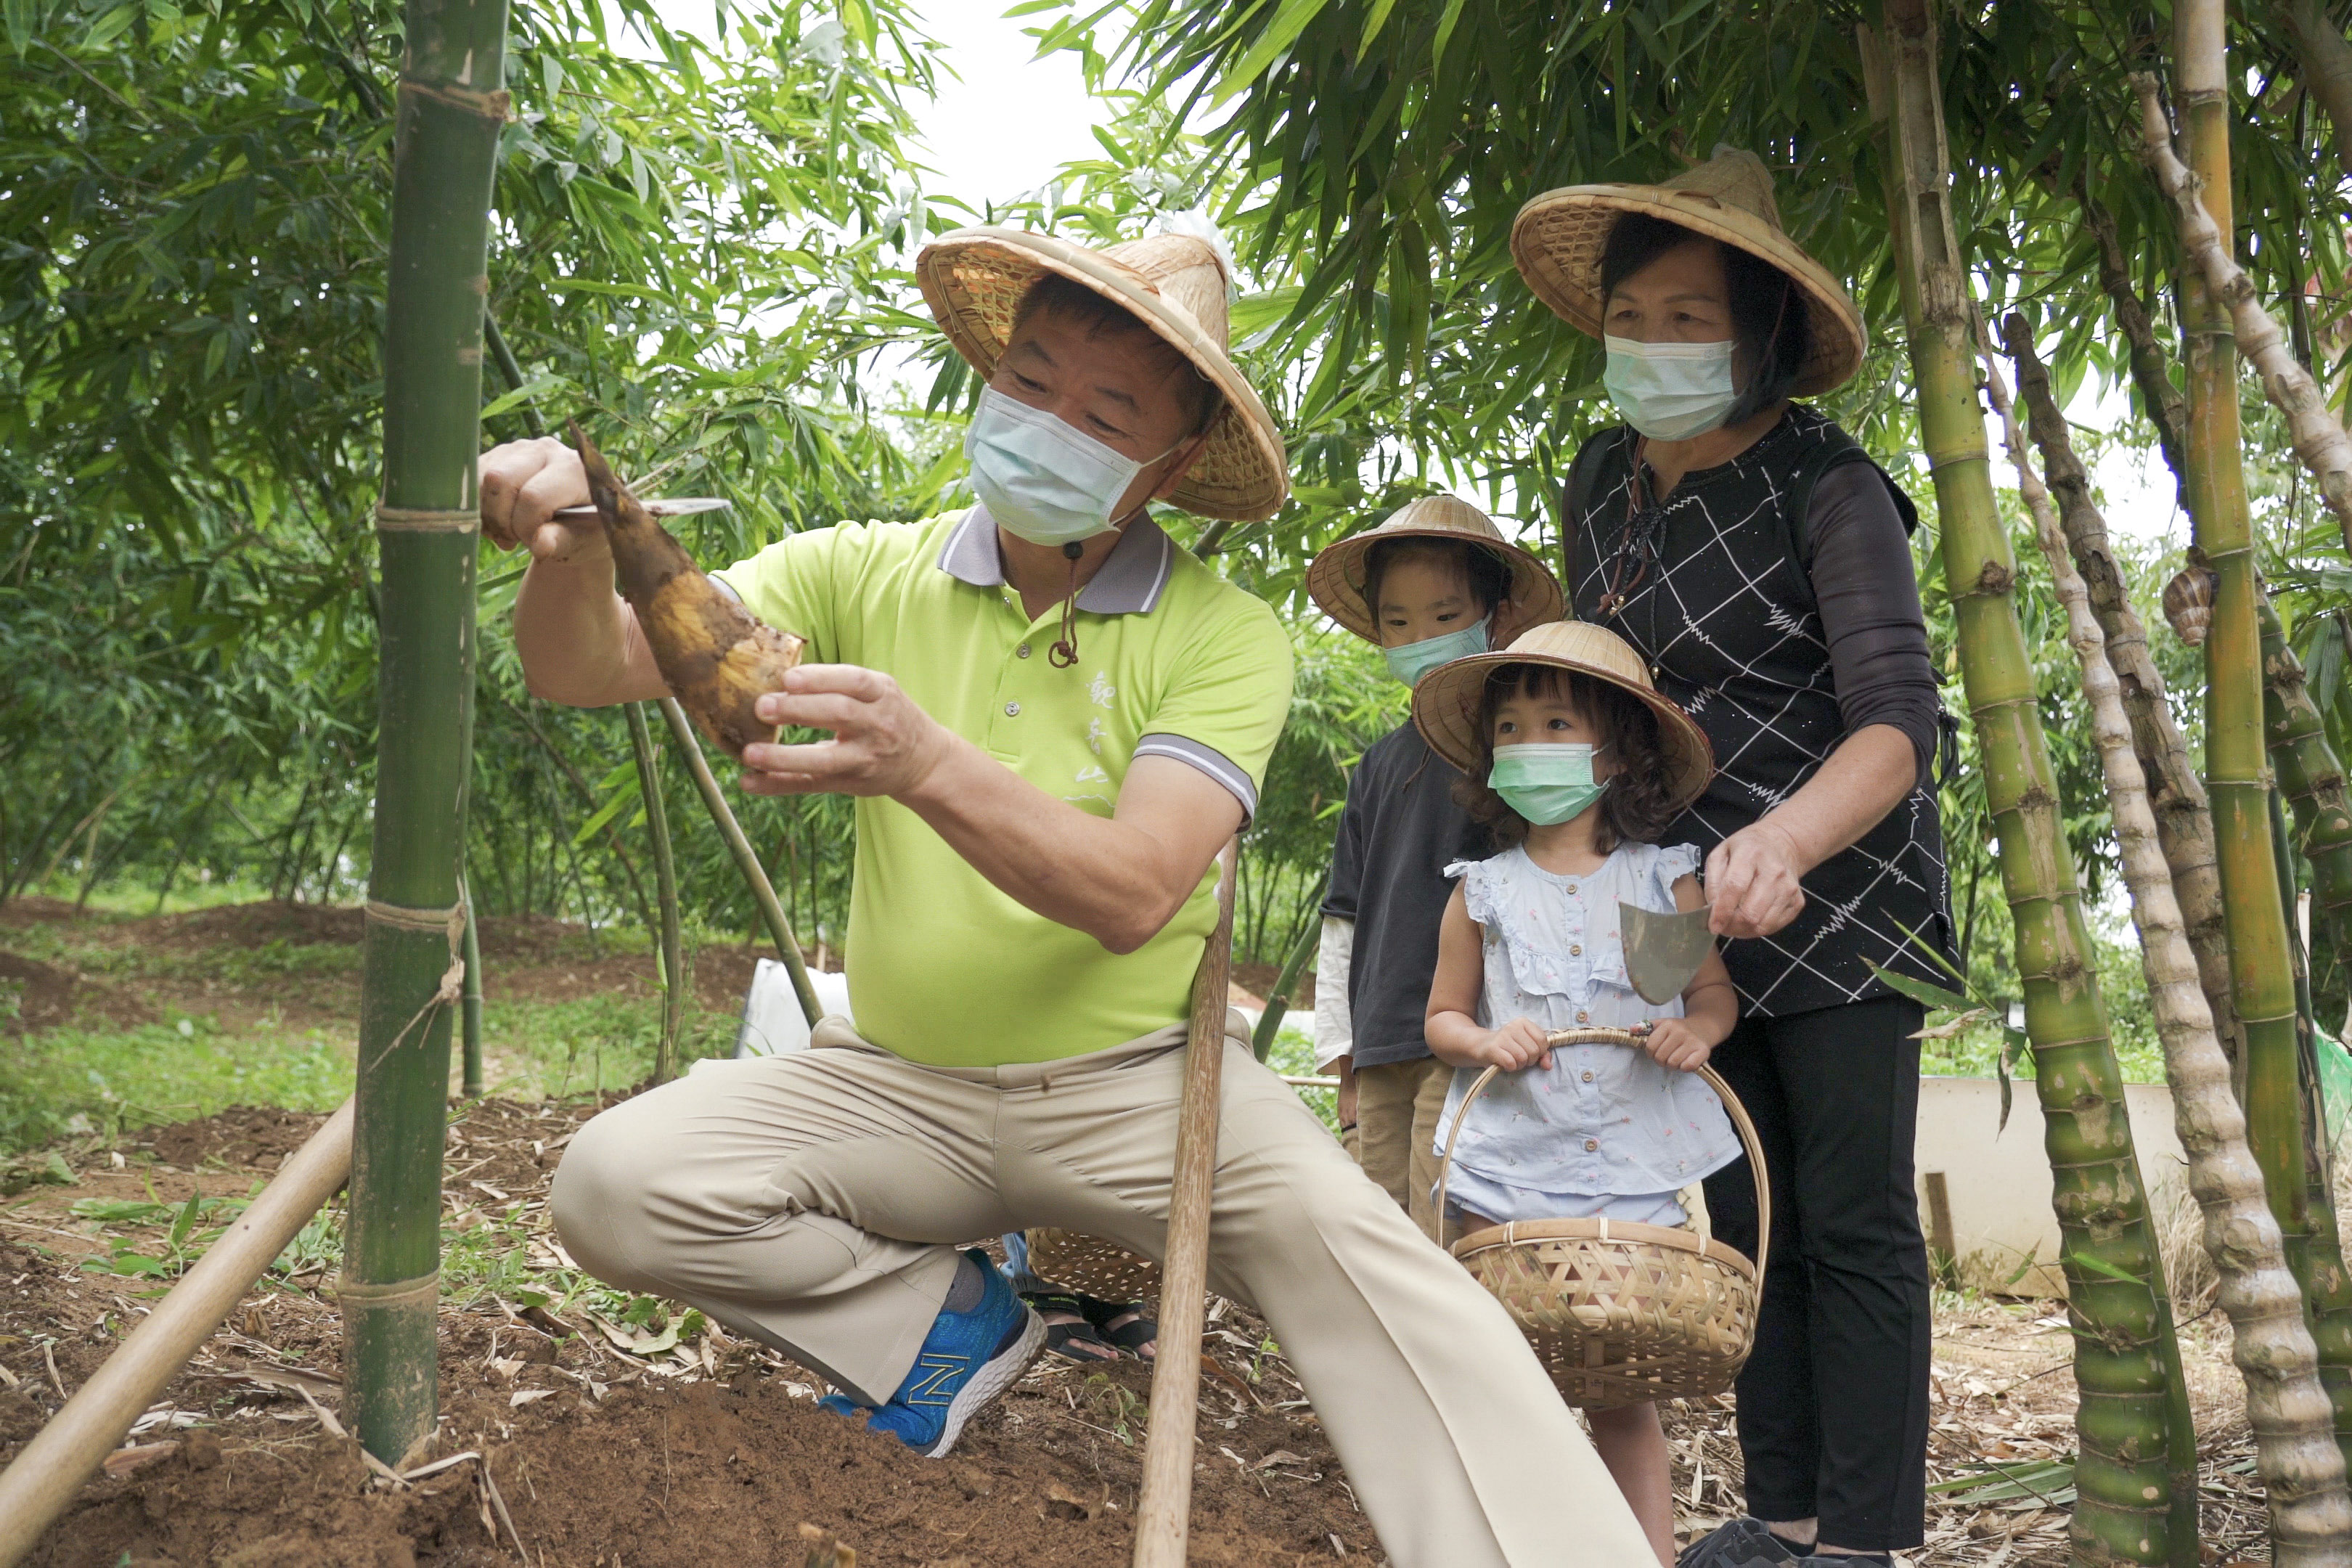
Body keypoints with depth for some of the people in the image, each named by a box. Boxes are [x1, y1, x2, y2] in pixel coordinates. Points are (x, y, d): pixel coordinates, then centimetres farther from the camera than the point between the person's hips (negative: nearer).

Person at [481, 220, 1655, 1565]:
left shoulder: (1224, 635, -10)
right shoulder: (867, 576, -1)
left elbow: (1132, 893, -25)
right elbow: (596, 662, -10)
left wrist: (923, 762, -42)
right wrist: (574, 550, -35)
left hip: (1138, 1085, -3)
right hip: (899, 1085, 3)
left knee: (1337, 1229, -31)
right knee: (616, 1186, -20)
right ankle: (951, 1321, 0)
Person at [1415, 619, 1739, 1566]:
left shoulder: (1666, 882, 5)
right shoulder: (1481, 893, 5)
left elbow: (1716, 986, 13)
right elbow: (1440, 1017, 12)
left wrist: (1698, 1026, -9)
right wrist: (1485, 1040, -10)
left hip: (1634, 1173, 0)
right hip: (1506, 1174, 1)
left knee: (1625, 1392, 3)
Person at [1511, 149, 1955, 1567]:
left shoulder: (1829, 490, -17)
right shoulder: (1603, 481, 3)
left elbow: (1896, 723, -27)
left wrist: (1785, 838, -44)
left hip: (1839, 888, -6)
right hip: (1698, 906, 7)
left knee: (1853, 1222, -3)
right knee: (1748, 1218, 11)